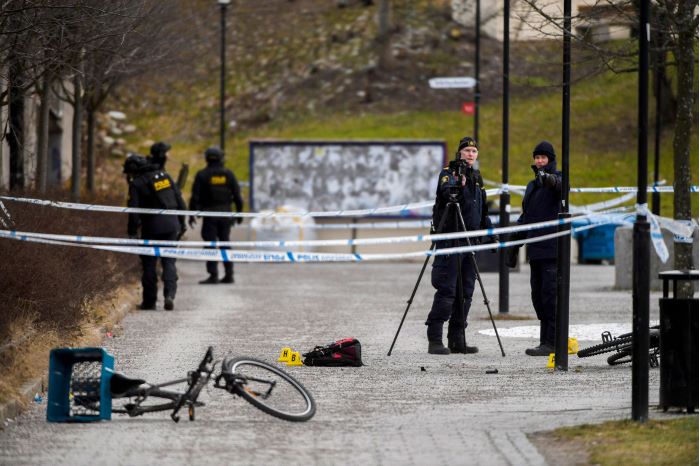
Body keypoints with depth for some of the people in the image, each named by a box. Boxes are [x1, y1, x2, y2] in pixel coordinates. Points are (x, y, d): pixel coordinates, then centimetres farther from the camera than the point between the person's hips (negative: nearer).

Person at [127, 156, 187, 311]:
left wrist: (132, 232, -3)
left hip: (152, 228, -4)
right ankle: (169, 294, -12)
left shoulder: (136, 183, -6)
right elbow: (180, 201, 11)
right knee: (169, 262, 7)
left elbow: (134, 211, -12)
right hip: (171, 224, 4)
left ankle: (149, 301, 11)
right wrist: (181, 223, 18)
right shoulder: (165, 176, 10)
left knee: (149, 264, 7)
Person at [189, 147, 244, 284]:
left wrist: (192, 215, -1)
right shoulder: (228, 174, 2)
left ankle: (213, 275, -9)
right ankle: (229, 274, 10)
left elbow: (195, 197, -7)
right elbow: (237, 195, 2)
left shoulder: (202, 175, -5)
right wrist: (239, 212, 12)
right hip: (225, 213, 3)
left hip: (209, 214, -3)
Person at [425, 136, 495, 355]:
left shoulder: (477, 177, 18)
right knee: (447, 290, -12)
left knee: (466, 292, 5)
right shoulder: (448, 173, -4)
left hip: (470, 239, 7)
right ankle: (434, 340, -12)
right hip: (450, 239, -7)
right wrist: (460, 184, -43)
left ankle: (457, 340, 9)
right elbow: (446, 193, -25)